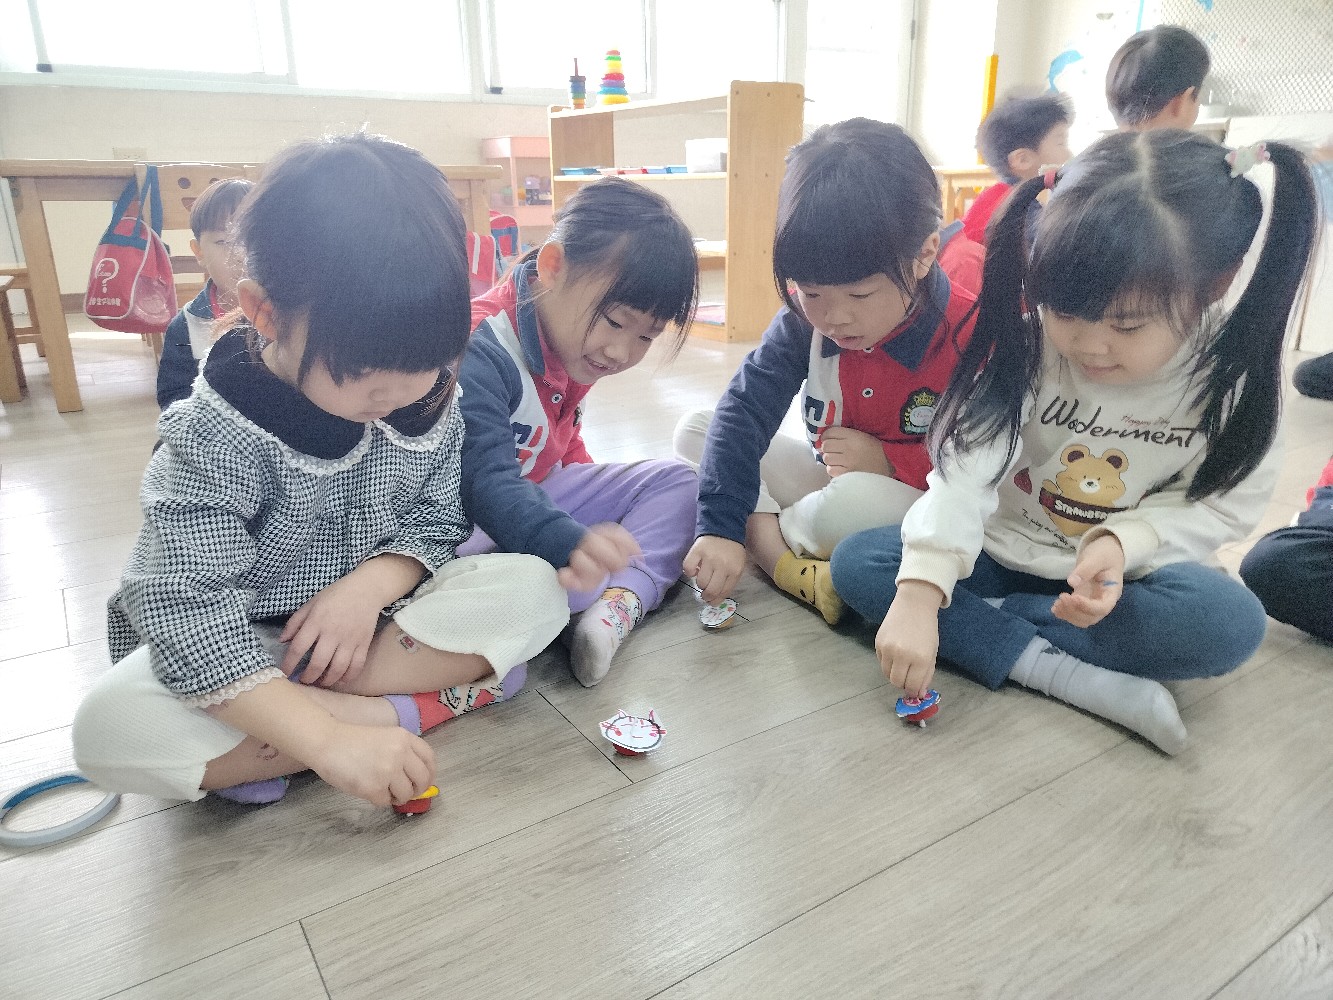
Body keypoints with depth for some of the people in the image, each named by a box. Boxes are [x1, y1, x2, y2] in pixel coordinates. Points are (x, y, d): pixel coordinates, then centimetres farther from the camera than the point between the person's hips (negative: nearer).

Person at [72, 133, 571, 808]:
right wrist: (328, 739, -39)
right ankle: (412, 705, -22)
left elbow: (435, 520, -1)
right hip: (241, 642, -3)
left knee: (533, 588, -18)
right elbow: (188, 606, -29)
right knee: (110, 728, -31)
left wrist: (370, 583, -24)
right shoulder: (215, 438, -23)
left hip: (372, 609, 4)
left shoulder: (430, 400, -9)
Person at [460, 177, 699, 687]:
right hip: (467, 521, -8)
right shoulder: (479, 352, -28)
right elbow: (484, 478, -38)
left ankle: (619, 606, -21)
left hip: (537, 494, 9)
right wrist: (572, 541, -53)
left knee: (675, 480, 0)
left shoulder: (572, 343, 0)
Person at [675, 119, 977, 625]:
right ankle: (788, 566, -23)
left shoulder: (971, 336, -23)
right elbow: (745, 407, -20)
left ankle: (768, 532, -5)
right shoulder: (804, 318, -12)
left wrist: (890, 461, -25)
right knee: (694, 430, -5)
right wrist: (719, 525, -30)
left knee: (852, 503, -40)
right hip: (827, 479, 5)